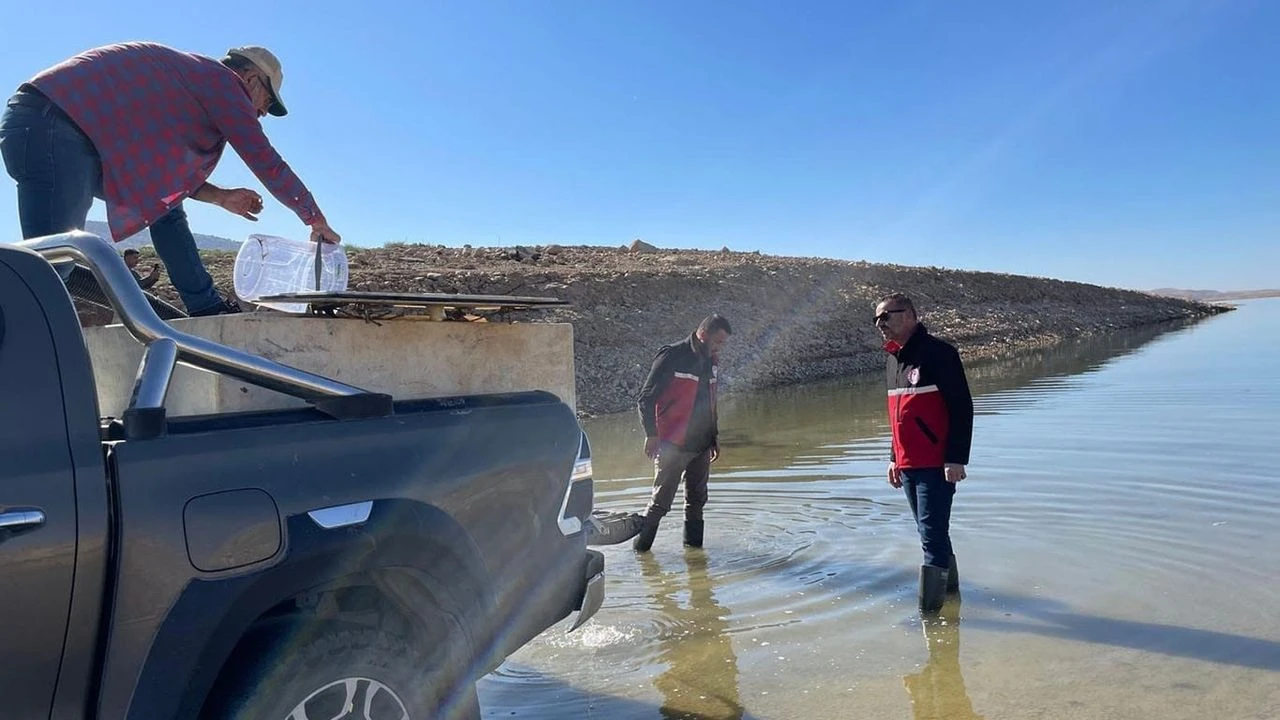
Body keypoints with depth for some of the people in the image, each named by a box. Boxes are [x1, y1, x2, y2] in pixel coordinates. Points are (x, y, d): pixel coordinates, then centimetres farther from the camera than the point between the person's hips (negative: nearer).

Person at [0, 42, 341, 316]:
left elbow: (167, 168, 29)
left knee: (166, 206, 16)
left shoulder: (194, 74, 25)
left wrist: (220, 196, 24)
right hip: (51, 127, -10)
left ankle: (207, 308, 15)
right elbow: (267, 163, -3)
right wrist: (317, 221, 5)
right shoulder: (223, 81, -1)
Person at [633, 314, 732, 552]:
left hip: (701, 445, 7)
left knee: (697, 500, 14)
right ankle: (641, 546, 11)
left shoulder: (711, 361, 12)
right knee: (661, 501, -2)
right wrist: (651, 434, -16)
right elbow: (646, 398, -13)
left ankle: (694, 545, 25)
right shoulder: (672, 356, -12)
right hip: (672, 445, -7)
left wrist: (714, 437, 23)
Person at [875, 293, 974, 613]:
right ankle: (950, 586, 33)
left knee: (932, 534, -6)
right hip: (907, 466, 8)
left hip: (937, 465, -8)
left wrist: (956, 458, -19)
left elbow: (962, 407, -14)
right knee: (931, 531, 17)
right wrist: (894, 458, 21)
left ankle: (929, 606, -1)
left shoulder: (938, 352, -11)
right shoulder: (892, 360, 14)